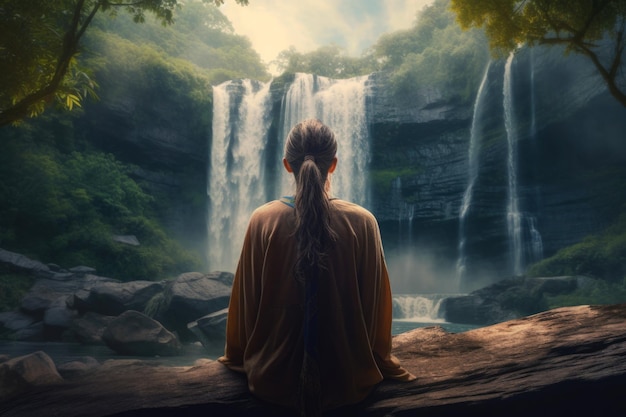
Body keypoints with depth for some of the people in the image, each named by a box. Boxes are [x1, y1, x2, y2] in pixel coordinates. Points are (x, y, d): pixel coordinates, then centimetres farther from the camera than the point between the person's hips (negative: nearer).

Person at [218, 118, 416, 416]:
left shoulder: (262, 221, -14)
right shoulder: (363, 222, -15)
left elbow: (245, 300, -4)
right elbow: (374, 303, -6)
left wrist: (237, 357, 15)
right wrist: (381, 361, 12)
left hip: (274, 379, 1)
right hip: (348, 380, 0)